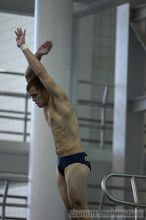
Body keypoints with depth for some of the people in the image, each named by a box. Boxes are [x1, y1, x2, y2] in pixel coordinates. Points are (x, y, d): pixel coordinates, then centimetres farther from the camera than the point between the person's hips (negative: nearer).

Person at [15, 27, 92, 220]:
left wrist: (23, 47, -8)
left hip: (76, 160, -9)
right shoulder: (47, 106, 17)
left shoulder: (60, 100, -6)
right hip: (62, 163, 9)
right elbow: (30, 76, 19)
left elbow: (41, 73, -12)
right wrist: (37, 54, 6)